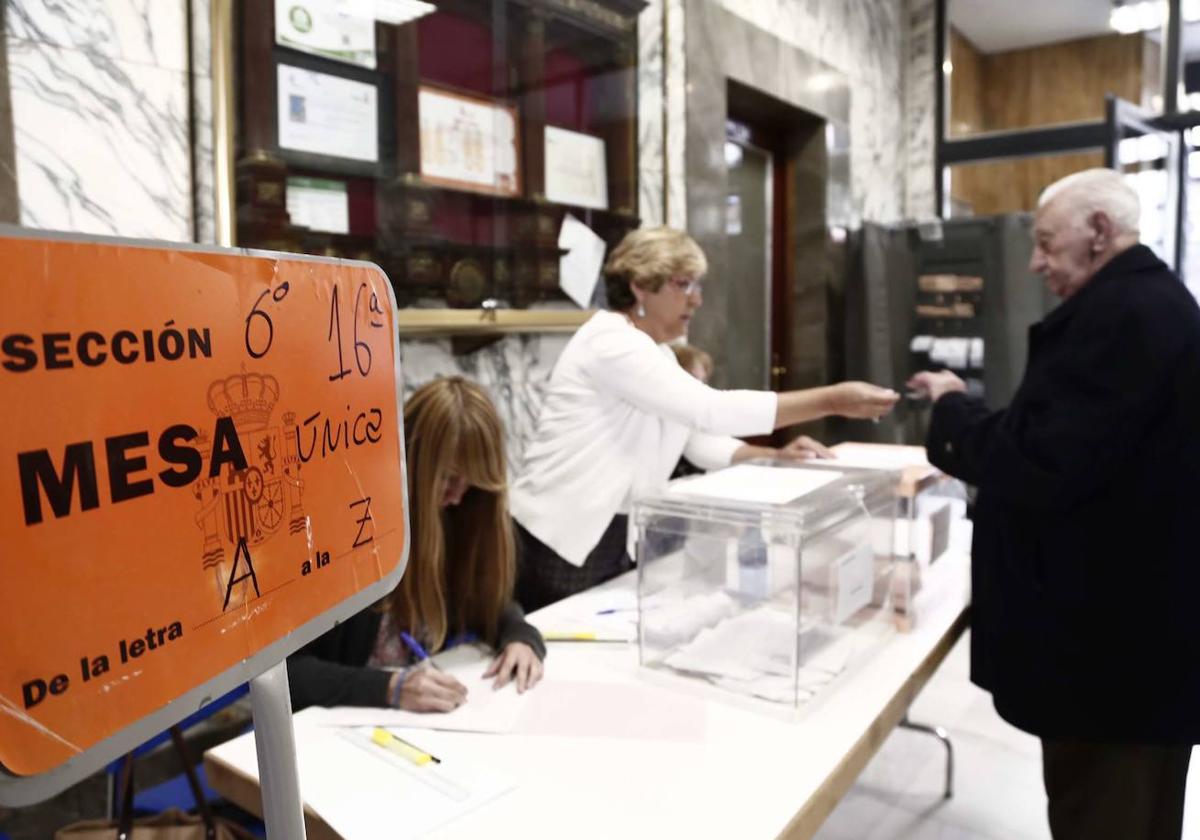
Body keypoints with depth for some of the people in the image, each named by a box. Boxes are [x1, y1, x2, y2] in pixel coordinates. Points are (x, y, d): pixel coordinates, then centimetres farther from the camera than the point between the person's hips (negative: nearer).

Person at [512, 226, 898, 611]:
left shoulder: (657, 354, 12)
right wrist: (832, 400, -26)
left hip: (622, 540, 9)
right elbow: (710, 410, -28)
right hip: (563, 540, -9)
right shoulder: (610, 342, -19)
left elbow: (702, 442, 10)